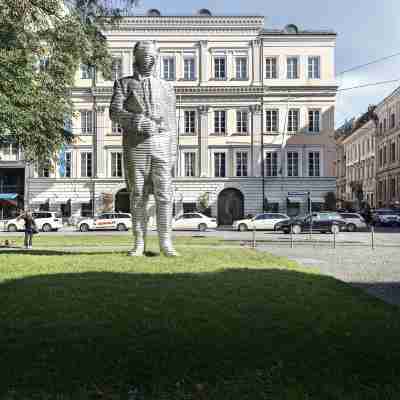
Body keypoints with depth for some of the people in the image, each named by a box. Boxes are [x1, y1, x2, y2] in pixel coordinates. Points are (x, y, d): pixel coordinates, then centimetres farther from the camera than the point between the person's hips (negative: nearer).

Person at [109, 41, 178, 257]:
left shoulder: (165, 86, 19)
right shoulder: (124, 83, 13)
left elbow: (171, 121, 13)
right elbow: (115, 113, -3)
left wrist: (173, 151, 3)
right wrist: (138, 121, -20)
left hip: (161, 143, 1)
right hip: (135, 144, -1)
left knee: (164, 194, -5)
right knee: (138, 195, 0)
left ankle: (165, 242, 1)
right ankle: (139, 243, 8)